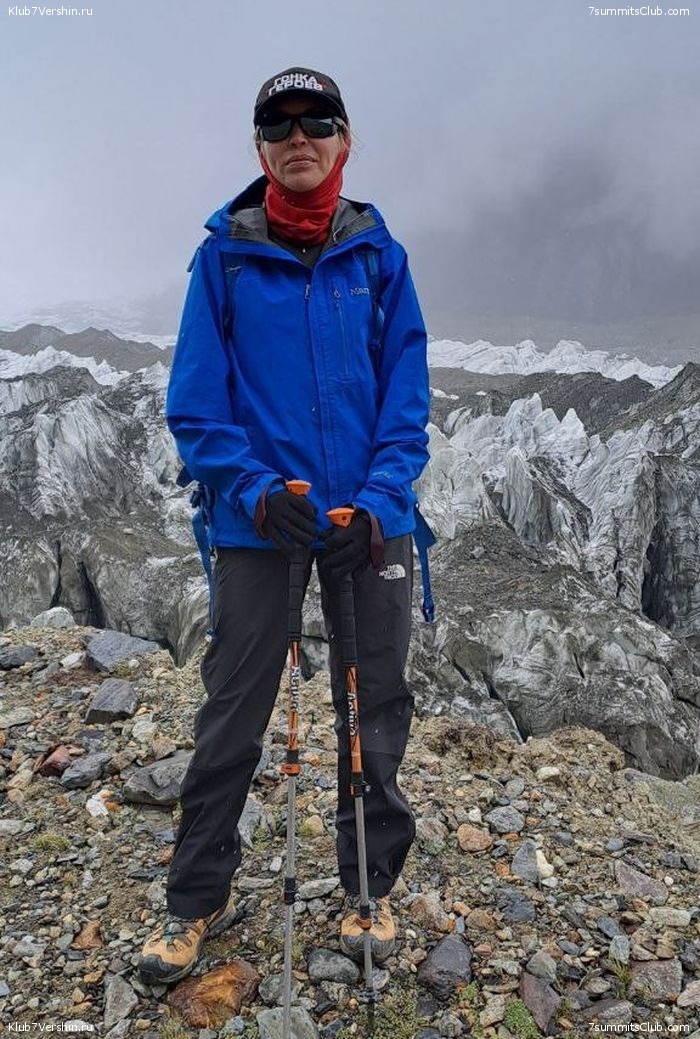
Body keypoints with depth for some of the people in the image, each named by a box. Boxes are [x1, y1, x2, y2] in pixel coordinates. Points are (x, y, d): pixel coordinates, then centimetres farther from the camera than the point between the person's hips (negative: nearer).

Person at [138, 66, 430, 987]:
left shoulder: (380, 255, 5)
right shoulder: (224, 256, 1)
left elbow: (407, 395, 2)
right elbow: (195, 402, -1)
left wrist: (378, 501, -13)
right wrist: (258, 490, -15)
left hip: (372, 520, 2)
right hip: (258, 522, -1)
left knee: (375, 713, 10)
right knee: (231, 719, 6)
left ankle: (370, 890, 31)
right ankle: (197, 902, 27)